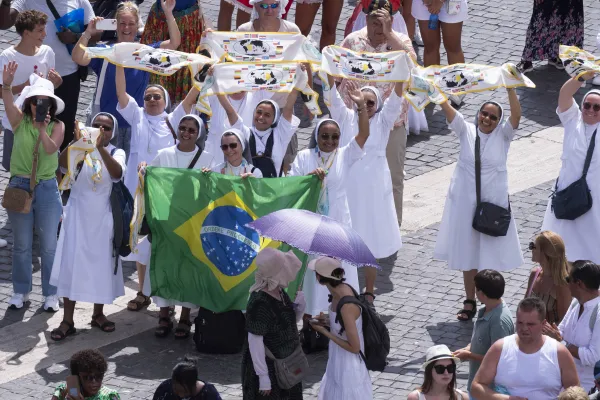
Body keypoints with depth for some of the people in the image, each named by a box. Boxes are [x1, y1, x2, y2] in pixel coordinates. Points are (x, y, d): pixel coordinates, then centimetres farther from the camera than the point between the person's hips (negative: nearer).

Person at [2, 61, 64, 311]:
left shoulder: (57, 126, -3)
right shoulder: (20, 121, -3)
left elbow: (51, 149, -18)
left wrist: (42, 129, -34)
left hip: (47, 188, -1)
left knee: (49, 245, 4)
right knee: (21, 244, 10)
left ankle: (51, 294, 13)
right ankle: (21, 291, 21)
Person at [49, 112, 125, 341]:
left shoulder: (116, 153, -1)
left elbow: (118, 173, -22)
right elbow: (62, 164, -22)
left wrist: (101, 148, -36)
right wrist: (75, 142, -40)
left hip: (102, 217, 1)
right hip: (77, 214, -1)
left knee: (101, 264, 8)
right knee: (71, 264, -4)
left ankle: (98, 314, 24)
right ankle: (67, 320, -3)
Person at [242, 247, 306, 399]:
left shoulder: (279, 293, 0)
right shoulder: (260, 303, -26)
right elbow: (254, 341, -25)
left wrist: (299, 307, -6)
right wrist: (263, 376, -24)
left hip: (285, 365, 9)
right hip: (268, 368, -9)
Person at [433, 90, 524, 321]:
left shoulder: (503, 135, -3)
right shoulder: (466, 131, 0)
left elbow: (516, 116, -20)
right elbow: (449, 111, -12)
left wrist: (510, 89, -34)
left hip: (493, 204, -2)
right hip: (465, 202, 2)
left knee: (491, 255, 4)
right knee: (467, 253, 11)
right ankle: (470, 302, 22)